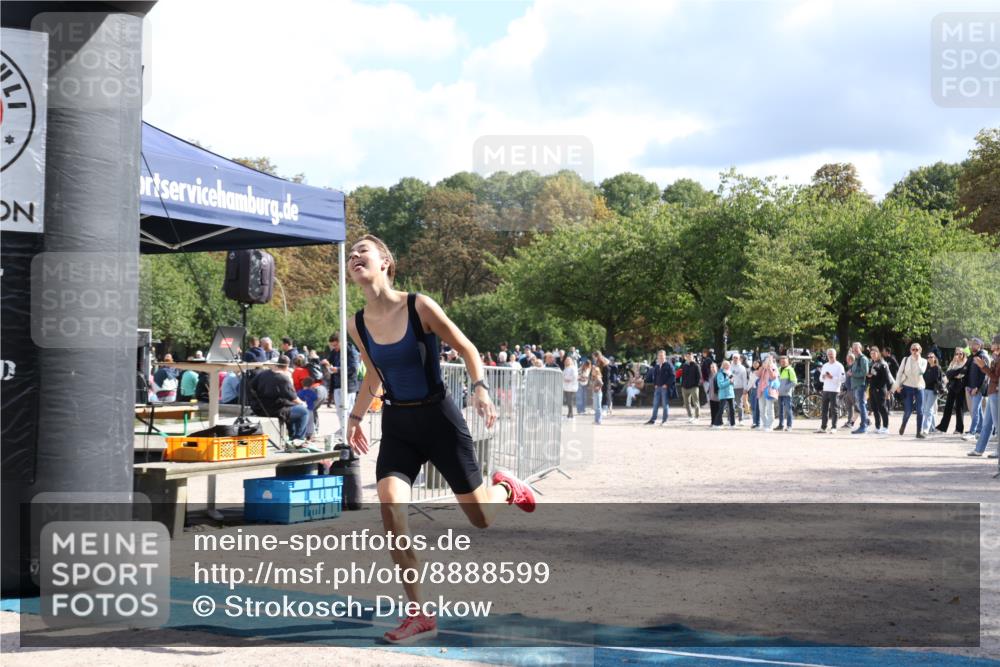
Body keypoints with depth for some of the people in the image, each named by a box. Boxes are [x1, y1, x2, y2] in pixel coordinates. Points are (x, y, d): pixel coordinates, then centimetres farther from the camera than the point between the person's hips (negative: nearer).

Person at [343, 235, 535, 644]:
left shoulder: (420, 307, -14)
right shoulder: (357, 325, -1)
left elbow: (467, 349, -6)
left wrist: (479, 388, -21)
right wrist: (356, 417, 16)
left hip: (438, 418, -3)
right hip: (396, 425, 3)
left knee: (481, 518, 4)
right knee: (390, 506, -21)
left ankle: (505, 488, 44)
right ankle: (418, 615, -11)